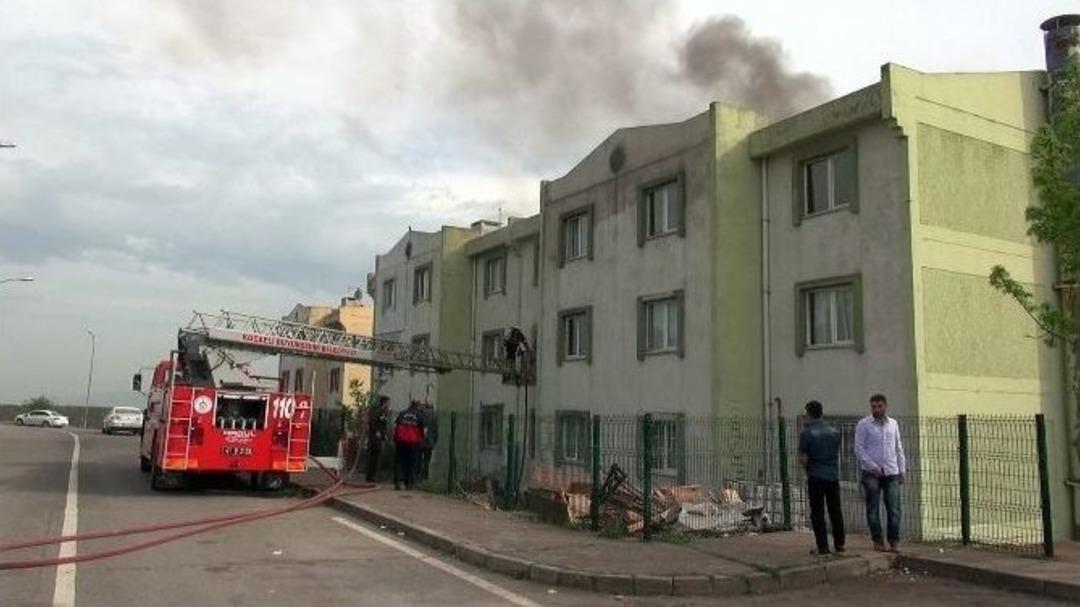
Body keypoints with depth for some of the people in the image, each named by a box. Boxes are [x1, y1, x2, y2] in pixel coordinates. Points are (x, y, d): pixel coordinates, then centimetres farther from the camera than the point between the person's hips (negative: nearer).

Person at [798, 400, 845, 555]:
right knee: (835, 511, 13)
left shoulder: (806, 432, -10)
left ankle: (823, 547, 2)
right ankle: (839, 544, 18)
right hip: (833, 475, 5)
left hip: (816, 477, -4)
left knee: (818, 513, 2)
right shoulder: (834, 431, 6)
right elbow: (837, 454, 13)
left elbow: (803, 459, -11)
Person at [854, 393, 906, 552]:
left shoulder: (893, 424, 13)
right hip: (871, 473, -3)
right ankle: (877, 540, 10)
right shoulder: (864, 424, 0)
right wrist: (873, 466, -11)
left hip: (892, 472, 3)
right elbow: (859, 448, -3)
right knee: (873, 508, 1)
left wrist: (902, 470, 12)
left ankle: (894, 541, 5)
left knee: (894, 508, -2)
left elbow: (899, 448, 17)